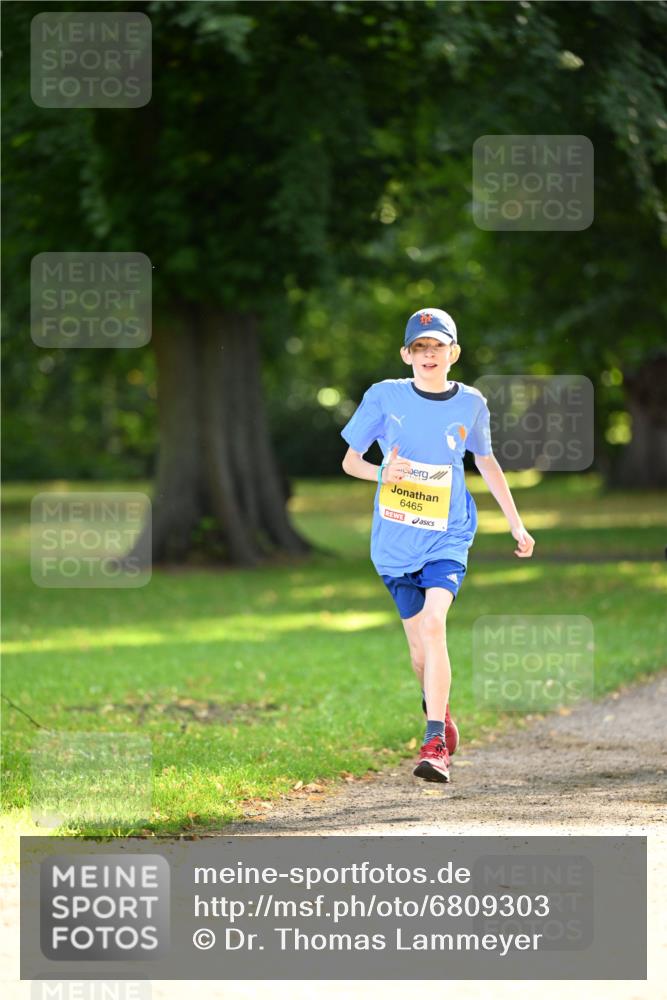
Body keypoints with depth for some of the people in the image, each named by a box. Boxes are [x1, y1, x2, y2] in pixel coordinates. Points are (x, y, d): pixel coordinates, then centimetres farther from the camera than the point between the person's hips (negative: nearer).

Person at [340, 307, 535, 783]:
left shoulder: (471, 404, 0)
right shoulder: (385, 396, -4)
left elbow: (487, 462, 16)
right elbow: (350, 460, 1)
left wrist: (516, 524, 19)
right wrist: (381, 472, -21)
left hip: (448, 535, -1)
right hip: (395, 541, 1)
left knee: (433, 624, -22)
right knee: (420, 642, 7)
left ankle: (436, 743, -22)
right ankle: (439, 711, 38)